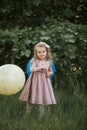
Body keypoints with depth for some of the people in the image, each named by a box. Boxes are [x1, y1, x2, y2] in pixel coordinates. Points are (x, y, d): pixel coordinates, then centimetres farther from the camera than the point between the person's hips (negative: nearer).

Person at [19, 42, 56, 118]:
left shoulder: (49, 62, 3)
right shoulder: (35, 61, -7)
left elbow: (51, 71, 17)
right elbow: (31, 69, -22)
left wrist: (49, 73, -6)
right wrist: (40, 67, -31)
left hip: (44, 81, 3)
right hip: (35, 81, -2)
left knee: (43, 98, 4)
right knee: (31, 98, 3)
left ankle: (41, 114, 17)